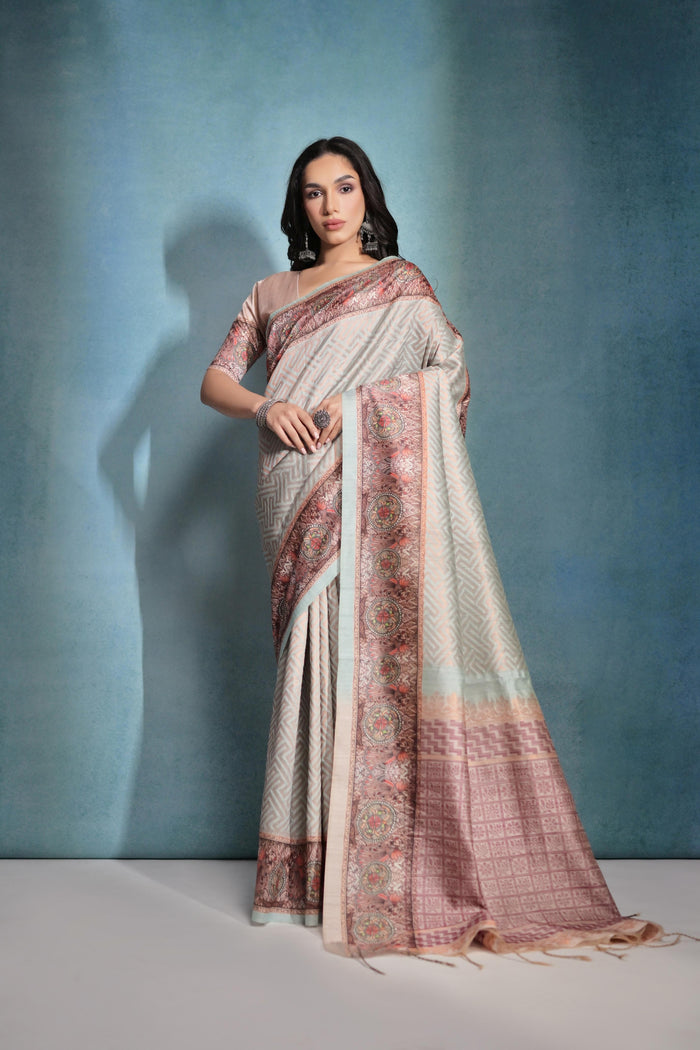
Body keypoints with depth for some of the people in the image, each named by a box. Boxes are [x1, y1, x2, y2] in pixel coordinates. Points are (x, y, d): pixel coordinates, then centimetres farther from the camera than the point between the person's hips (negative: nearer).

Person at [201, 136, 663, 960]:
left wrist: (347, 407, -12)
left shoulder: (401, 284, 12)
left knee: (376, 653, -11)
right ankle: (316, 867, 5)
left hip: (372, 491, -3)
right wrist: (266, 406, -6)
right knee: (314, 656, -1)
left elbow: (450, 375, -1)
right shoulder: (271, 294, 22)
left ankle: (382, 873, -5)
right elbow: (215, 381, 15)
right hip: (297, 499, 3)